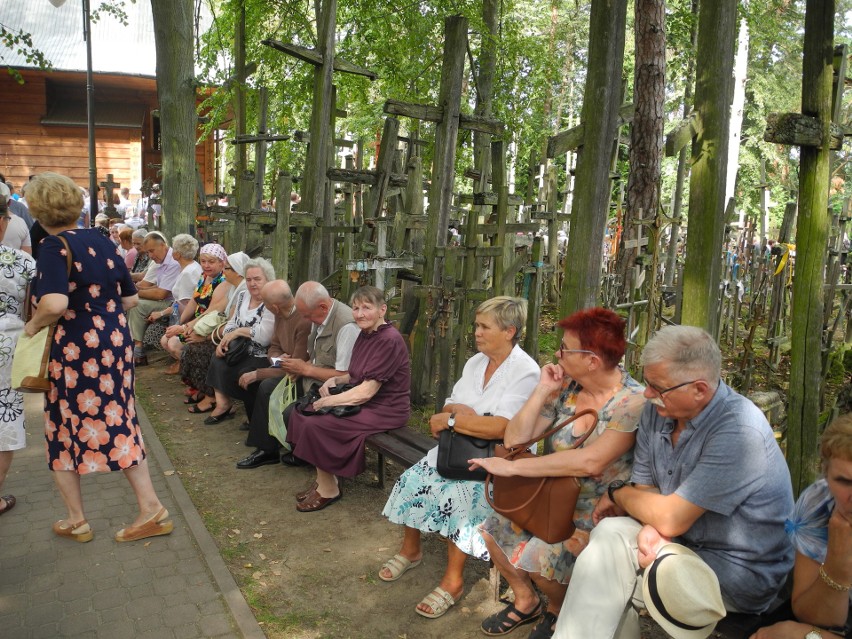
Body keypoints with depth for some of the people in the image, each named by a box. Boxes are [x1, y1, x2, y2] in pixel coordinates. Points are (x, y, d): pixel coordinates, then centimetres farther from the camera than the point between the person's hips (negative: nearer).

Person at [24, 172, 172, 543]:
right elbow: (130, 299, 12)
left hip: (73, 350, -6)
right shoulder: (101, 242, 6)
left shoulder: (54, 247, -13)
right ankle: (151, 509, 14)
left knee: (64, 430, 12)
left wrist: (34, 325, -11)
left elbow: (54, 304, -29)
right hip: (116, 343, 6)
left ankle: (76, 521, 25)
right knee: (119, 425, 13)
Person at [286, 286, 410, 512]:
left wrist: (327, 401, -17)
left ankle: (328, 490, -2)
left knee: (315, 424, -21)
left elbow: (366, 391, -23)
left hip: (385, 411, -10)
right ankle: (323, 480, 8)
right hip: (360, 401, 10)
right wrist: (334, 380, -2)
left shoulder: (389, 341, -21)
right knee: (300, 413, -1)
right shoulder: (365, 335, 8)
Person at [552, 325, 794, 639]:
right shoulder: (657, 410, -4)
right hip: (682, 541, 7)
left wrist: (617, 493, -8)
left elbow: (670, 519, -26)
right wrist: (651, 528, -22)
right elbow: (645, 487, 2)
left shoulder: (739, 432, -28)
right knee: (609, 533, -20)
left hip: (742, 575, -6)